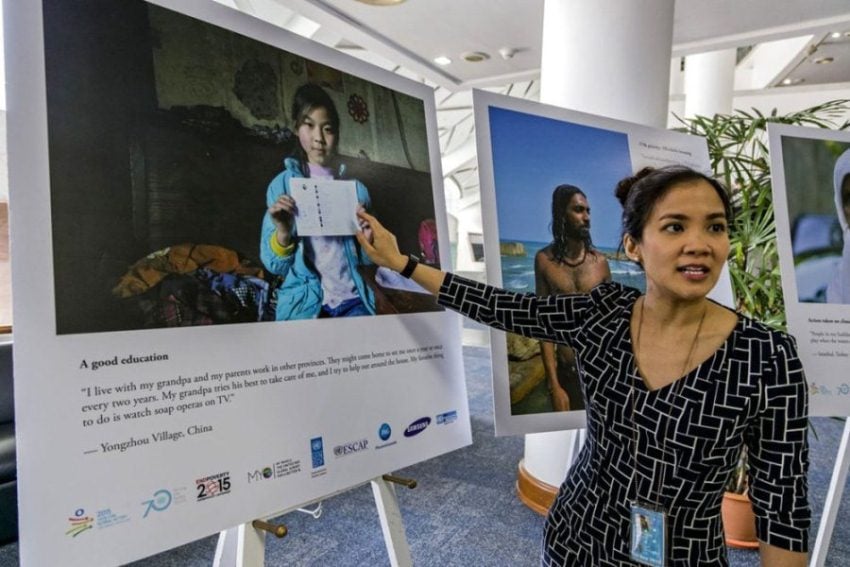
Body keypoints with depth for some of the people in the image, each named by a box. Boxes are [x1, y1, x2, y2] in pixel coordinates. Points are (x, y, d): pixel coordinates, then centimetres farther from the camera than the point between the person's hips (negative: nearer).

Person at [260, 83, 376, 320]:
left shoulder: (355, 187, 7)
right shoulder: (282, 184, 2)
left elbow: (366, 259, 11)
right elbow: (274, 265, 0)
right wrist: (283, 232, -19)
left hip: (351, 299, 2)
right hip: (303, 303, -1)